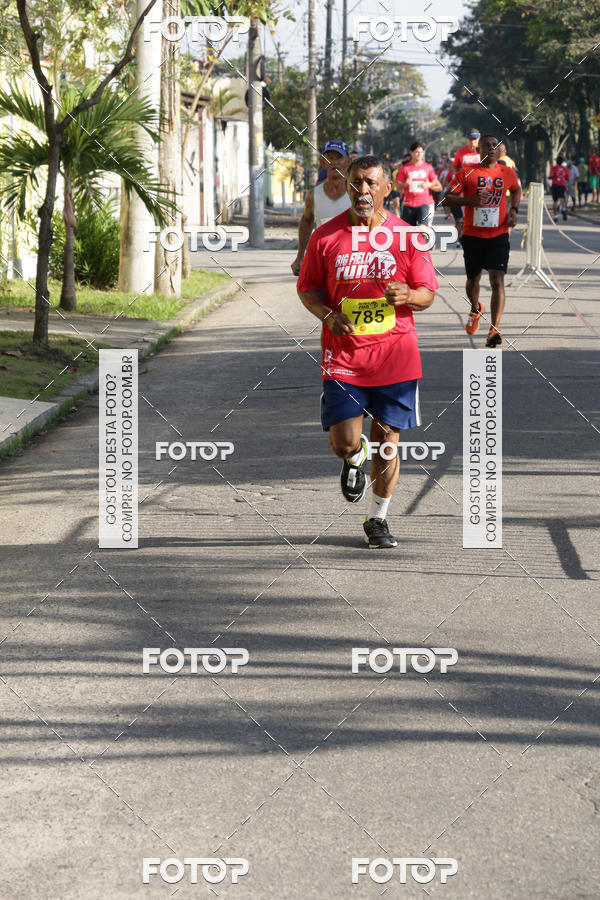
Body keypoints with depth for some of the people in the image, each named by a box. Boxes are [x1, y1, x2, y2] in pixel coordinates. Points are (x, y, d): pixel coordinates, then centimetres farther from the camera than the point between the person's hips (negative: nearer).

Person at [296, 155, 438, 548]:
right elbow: (307, 287, 9)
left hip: (395, 356, 0)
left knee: (387, 440, 4)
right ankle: (354, 461, 29)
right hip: (343, 354, 0)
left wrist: (408, 295, -20)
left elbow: (428, 293, 4)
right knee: (344, 442, -10)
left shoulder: (407, 237, -1)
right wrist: (328, 315, -10)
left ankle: (378, 518, 23)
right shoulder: (326, 236, -1)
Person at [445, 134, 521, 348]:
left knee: (497, 281, -14)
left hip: (498, 236, 0)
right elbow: (448, 198, -4)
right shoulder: (467, 173, -3)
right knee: (473, 279, 14)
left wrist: (514, 209, 8)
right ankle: (475, 309, 47)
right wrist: (471, 200, -20)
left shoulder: (507, 173, 5)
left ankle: (494, 329, -17)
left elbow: (516, 190, 26)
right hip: (472, 235, 0)